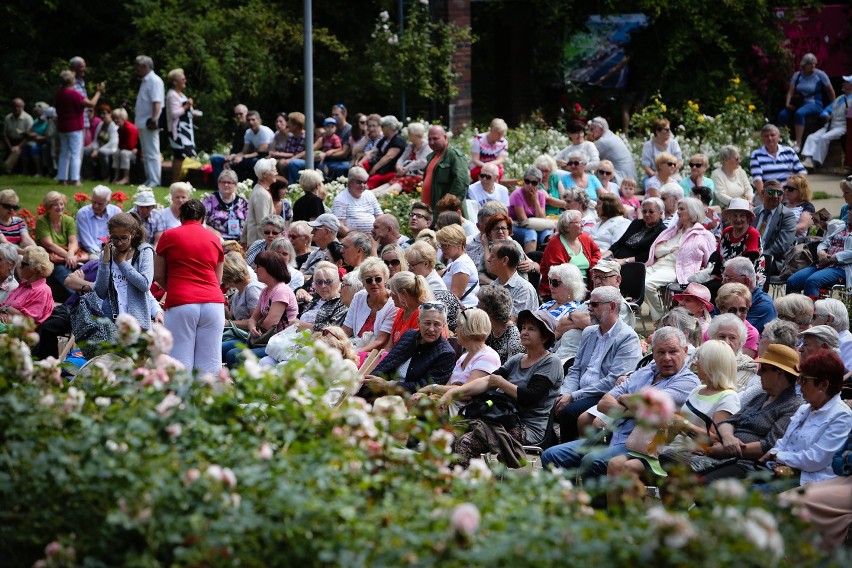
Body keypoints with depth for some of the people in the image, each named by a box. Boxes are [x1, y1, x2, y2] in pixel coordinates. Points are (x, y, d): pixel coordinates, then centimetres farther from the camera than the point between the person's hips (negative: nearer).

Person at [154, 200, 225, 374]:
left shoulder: (169, 236, 9)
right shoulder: (214, 239, 15)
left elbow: (158, 276, 13)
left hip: (181, 303, -2)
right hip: (213, 302, 2)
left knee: (181, 365, -3)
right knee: (209, 368, 0)